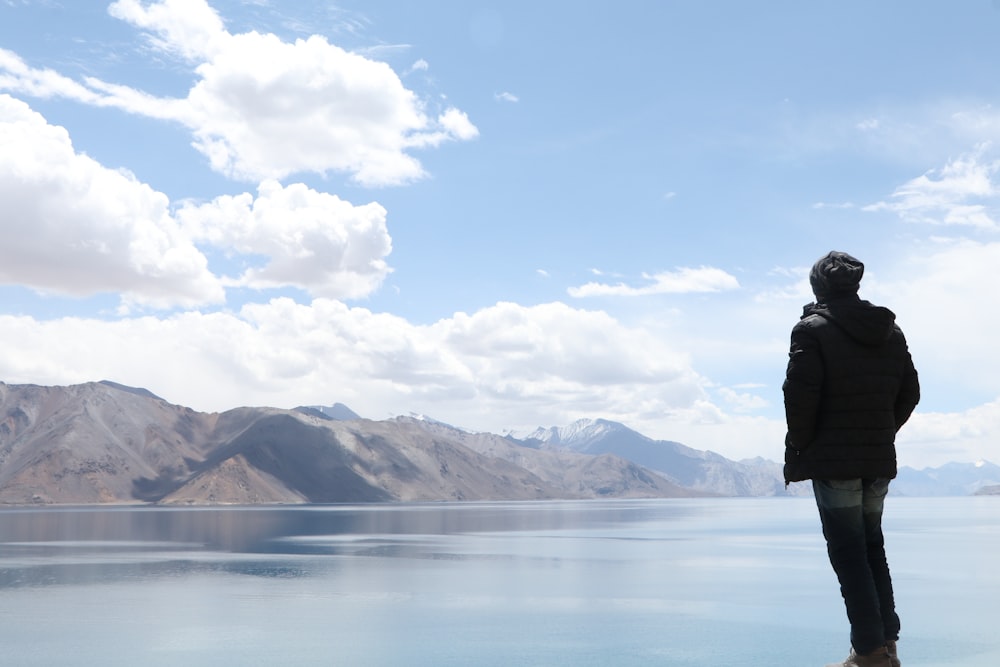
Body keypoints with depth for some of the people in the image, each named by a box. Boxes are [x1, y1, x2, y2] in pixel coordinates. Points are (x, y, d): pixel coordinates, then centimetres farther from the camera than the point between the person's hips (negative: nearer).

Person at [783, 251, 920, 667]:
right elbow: (909, 393, 10)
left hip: (833, 460, -6)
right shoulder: (890, 329, 9)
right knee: (872, 546, 17)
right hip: (880, 461, 6)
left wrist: (800, 449, -4)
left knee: (847, 550, -1)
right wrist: (882, 434, 16)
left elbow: (799, 396, -17)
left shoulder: (813, 328, -10)